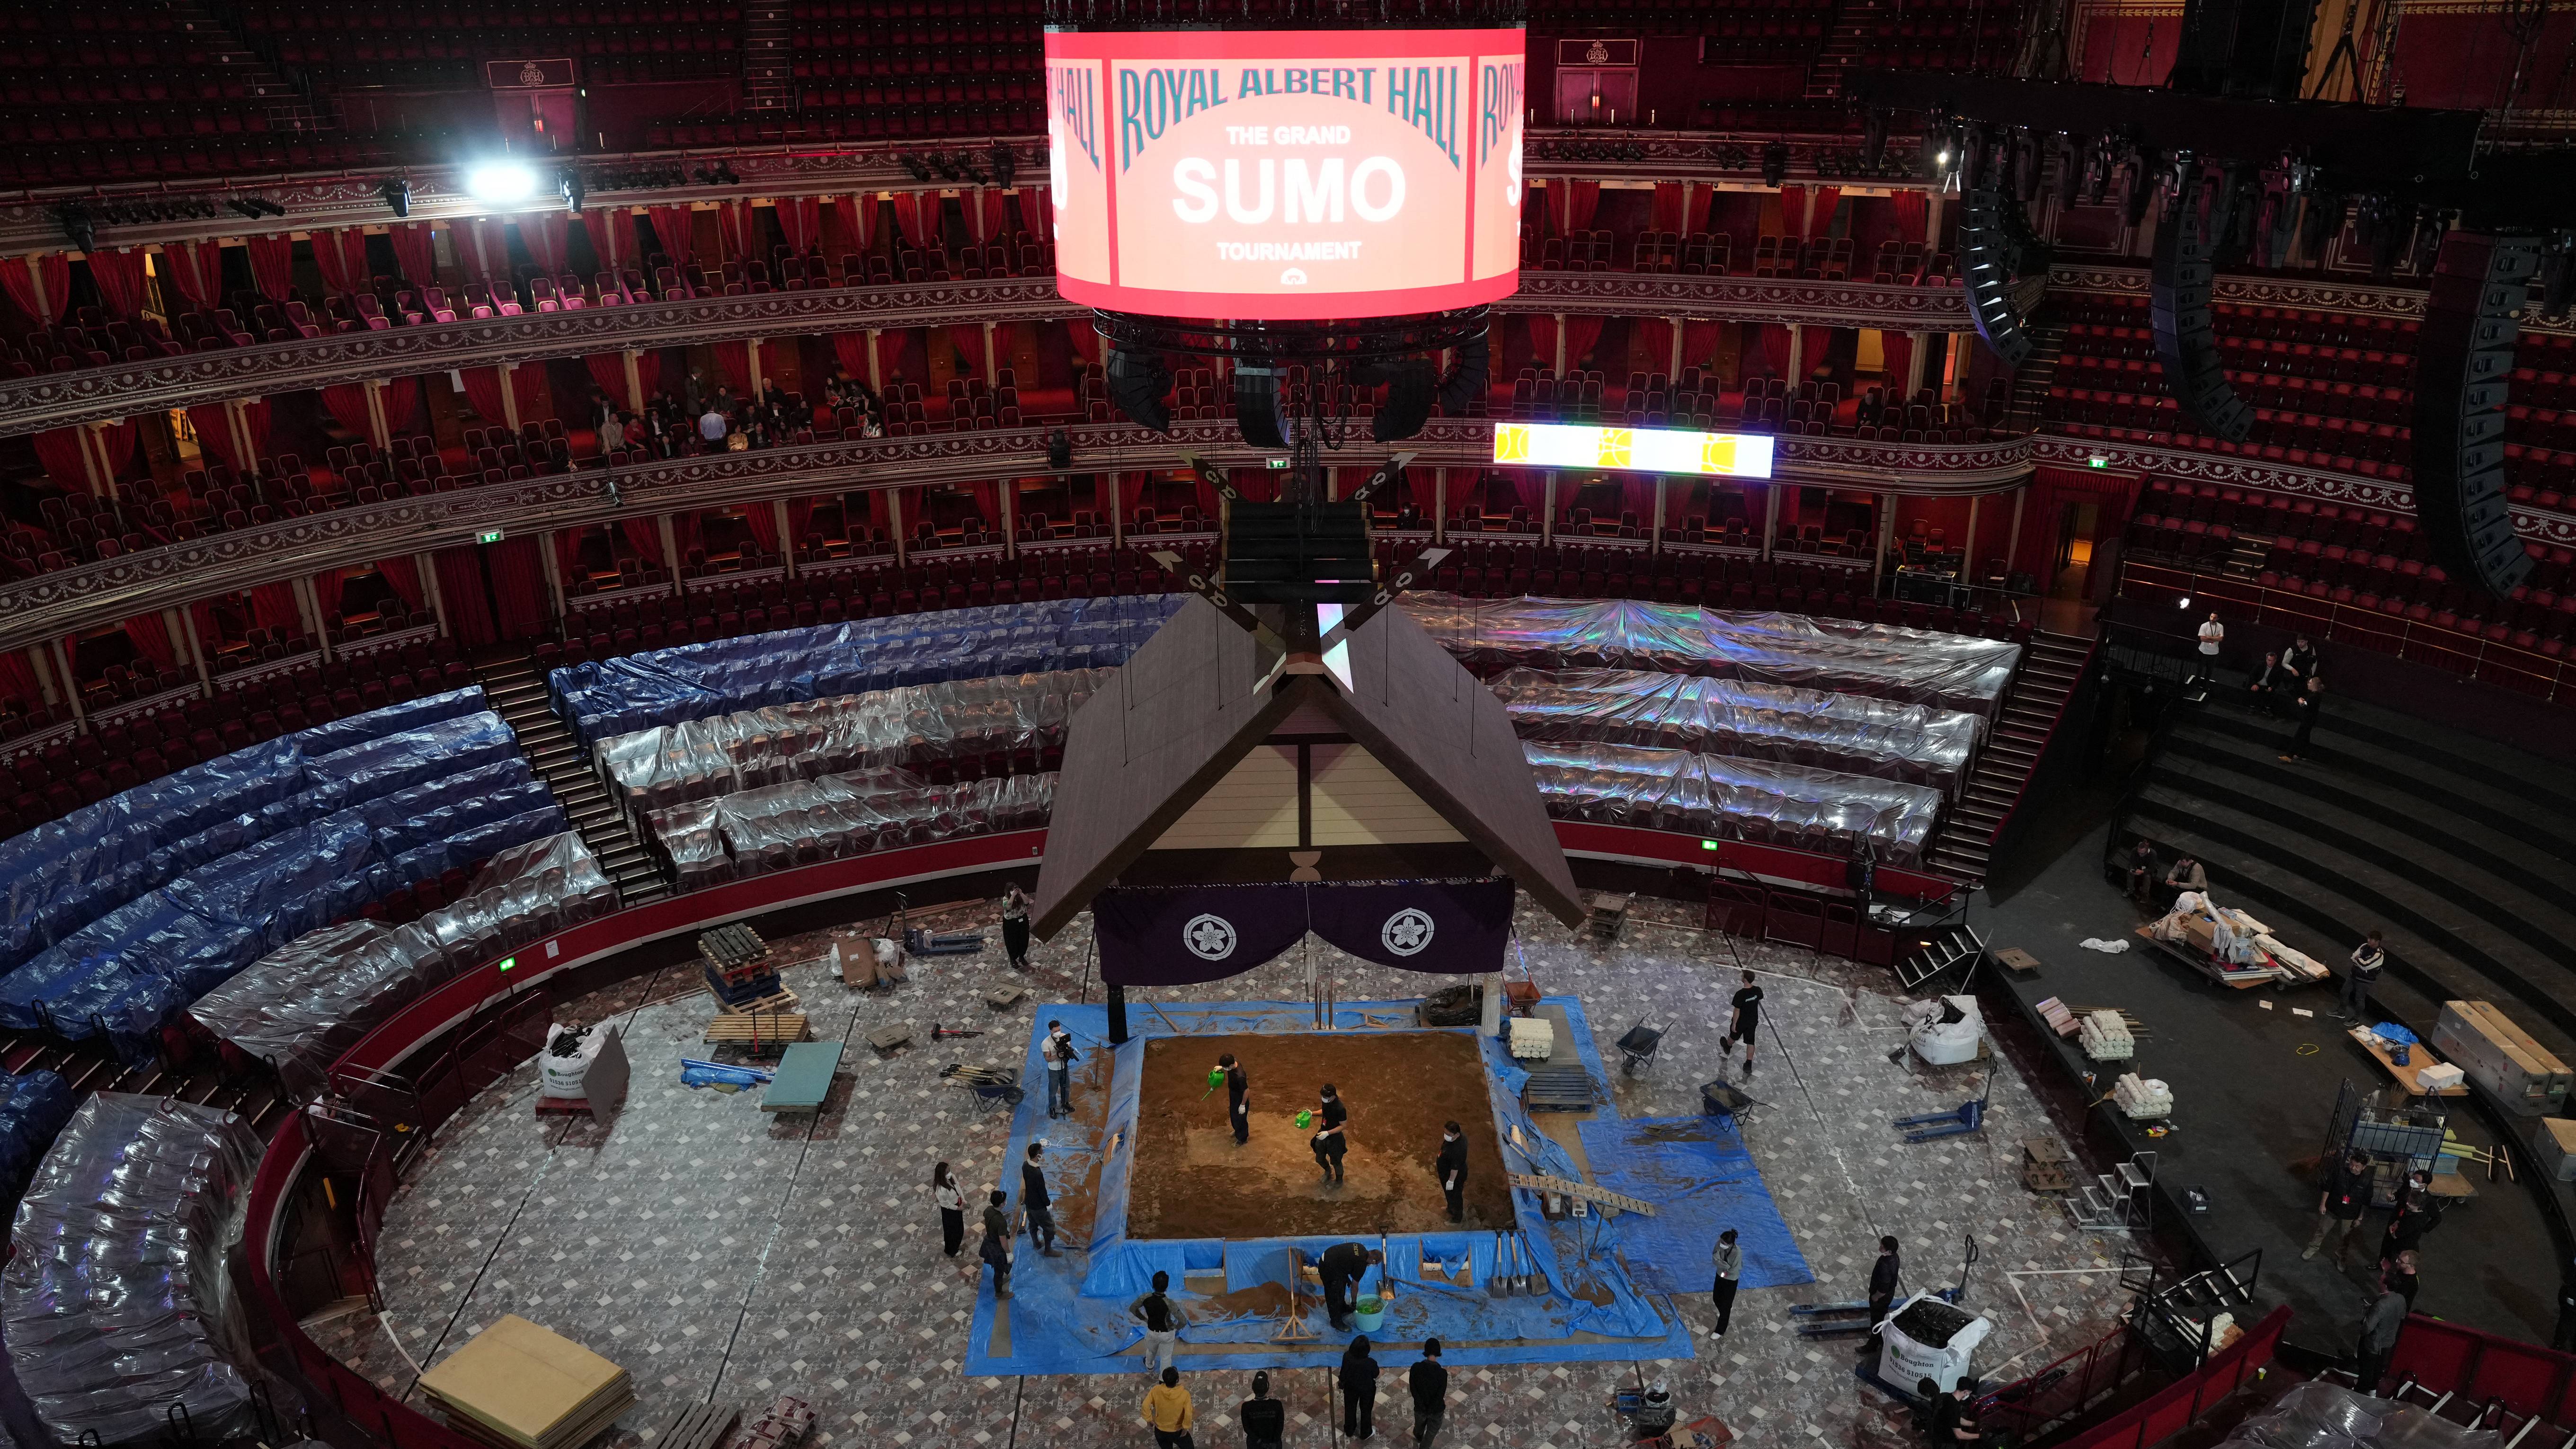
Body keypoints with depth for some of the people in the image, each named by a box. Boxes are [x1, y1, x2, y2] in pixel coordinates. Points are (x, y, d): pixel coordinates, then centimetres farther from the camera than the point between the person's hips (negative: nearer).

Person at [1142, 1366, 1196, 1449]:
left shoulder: (1156, 1390, -24)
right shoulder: (1184, 1394, -29)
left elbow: (1145, 1406, -20)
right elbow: (1188, 1414, -30)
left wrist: (1149, 1420, -3)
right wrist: (1186, 1427, -12)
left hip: (1160, 1431, 2)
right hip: (1178, 1431, -2)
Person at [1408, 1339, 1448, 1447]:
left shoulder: (1416, 1368, -22)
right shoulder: (1442, 1373, -27)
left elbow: (1413, 1389, -15)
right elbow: (1440, 1395, -21)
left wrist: (1422, 1406, -6)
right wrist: (1430, 1409, -7)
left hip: (1420, 1407, 4)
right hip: (1437, 1409, -4)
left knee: (1420, 1425, 35)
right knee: (1432, 1432, 23)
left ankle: (1418, 1439, 63)